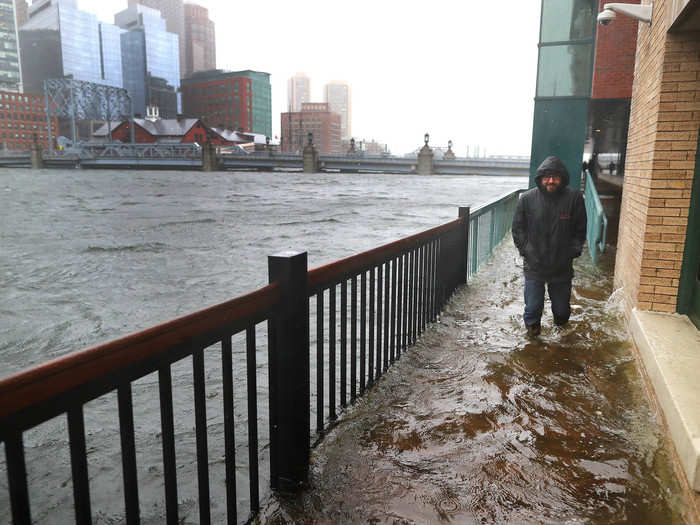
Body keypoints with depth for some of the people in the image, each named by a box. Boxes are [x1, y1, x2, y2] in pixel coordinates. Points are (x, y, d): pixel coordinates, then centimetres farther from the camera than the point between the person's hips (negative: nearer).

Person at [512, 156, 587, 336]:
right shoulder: (528, 198, -6)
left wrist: (573, 252, -2)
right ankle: (532, 325, 37)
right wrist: (525, 250, -1)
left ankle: (560, 322, 48)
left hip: (562, 267, 1)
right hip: (534, 266, 0)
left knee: (562, 309, 14)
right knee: (533, 306, 5)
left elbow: (580, 230, 3)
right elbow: (518, 228, 4)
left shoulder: (574, 198, -7)